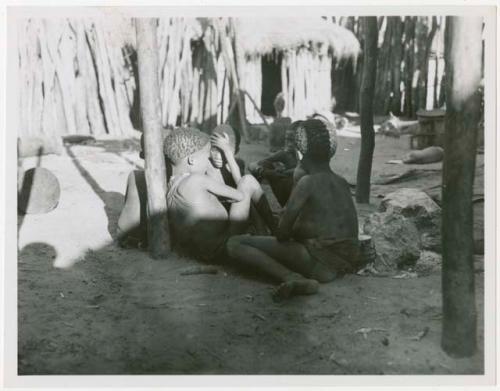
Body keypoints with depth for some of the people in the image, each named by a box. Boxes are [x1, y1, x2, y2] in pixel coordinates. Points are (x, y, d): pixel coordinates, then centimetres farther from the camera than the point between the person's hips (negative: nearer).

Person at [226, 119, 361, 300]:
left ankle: (294, 278, -23)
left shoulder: (307, 182, -10)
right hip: (347, 264, 9)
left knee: (235, 244, -11)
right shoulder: (342, 183, 11)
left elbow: (282, 233, -12)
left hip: (320, 264, -8)